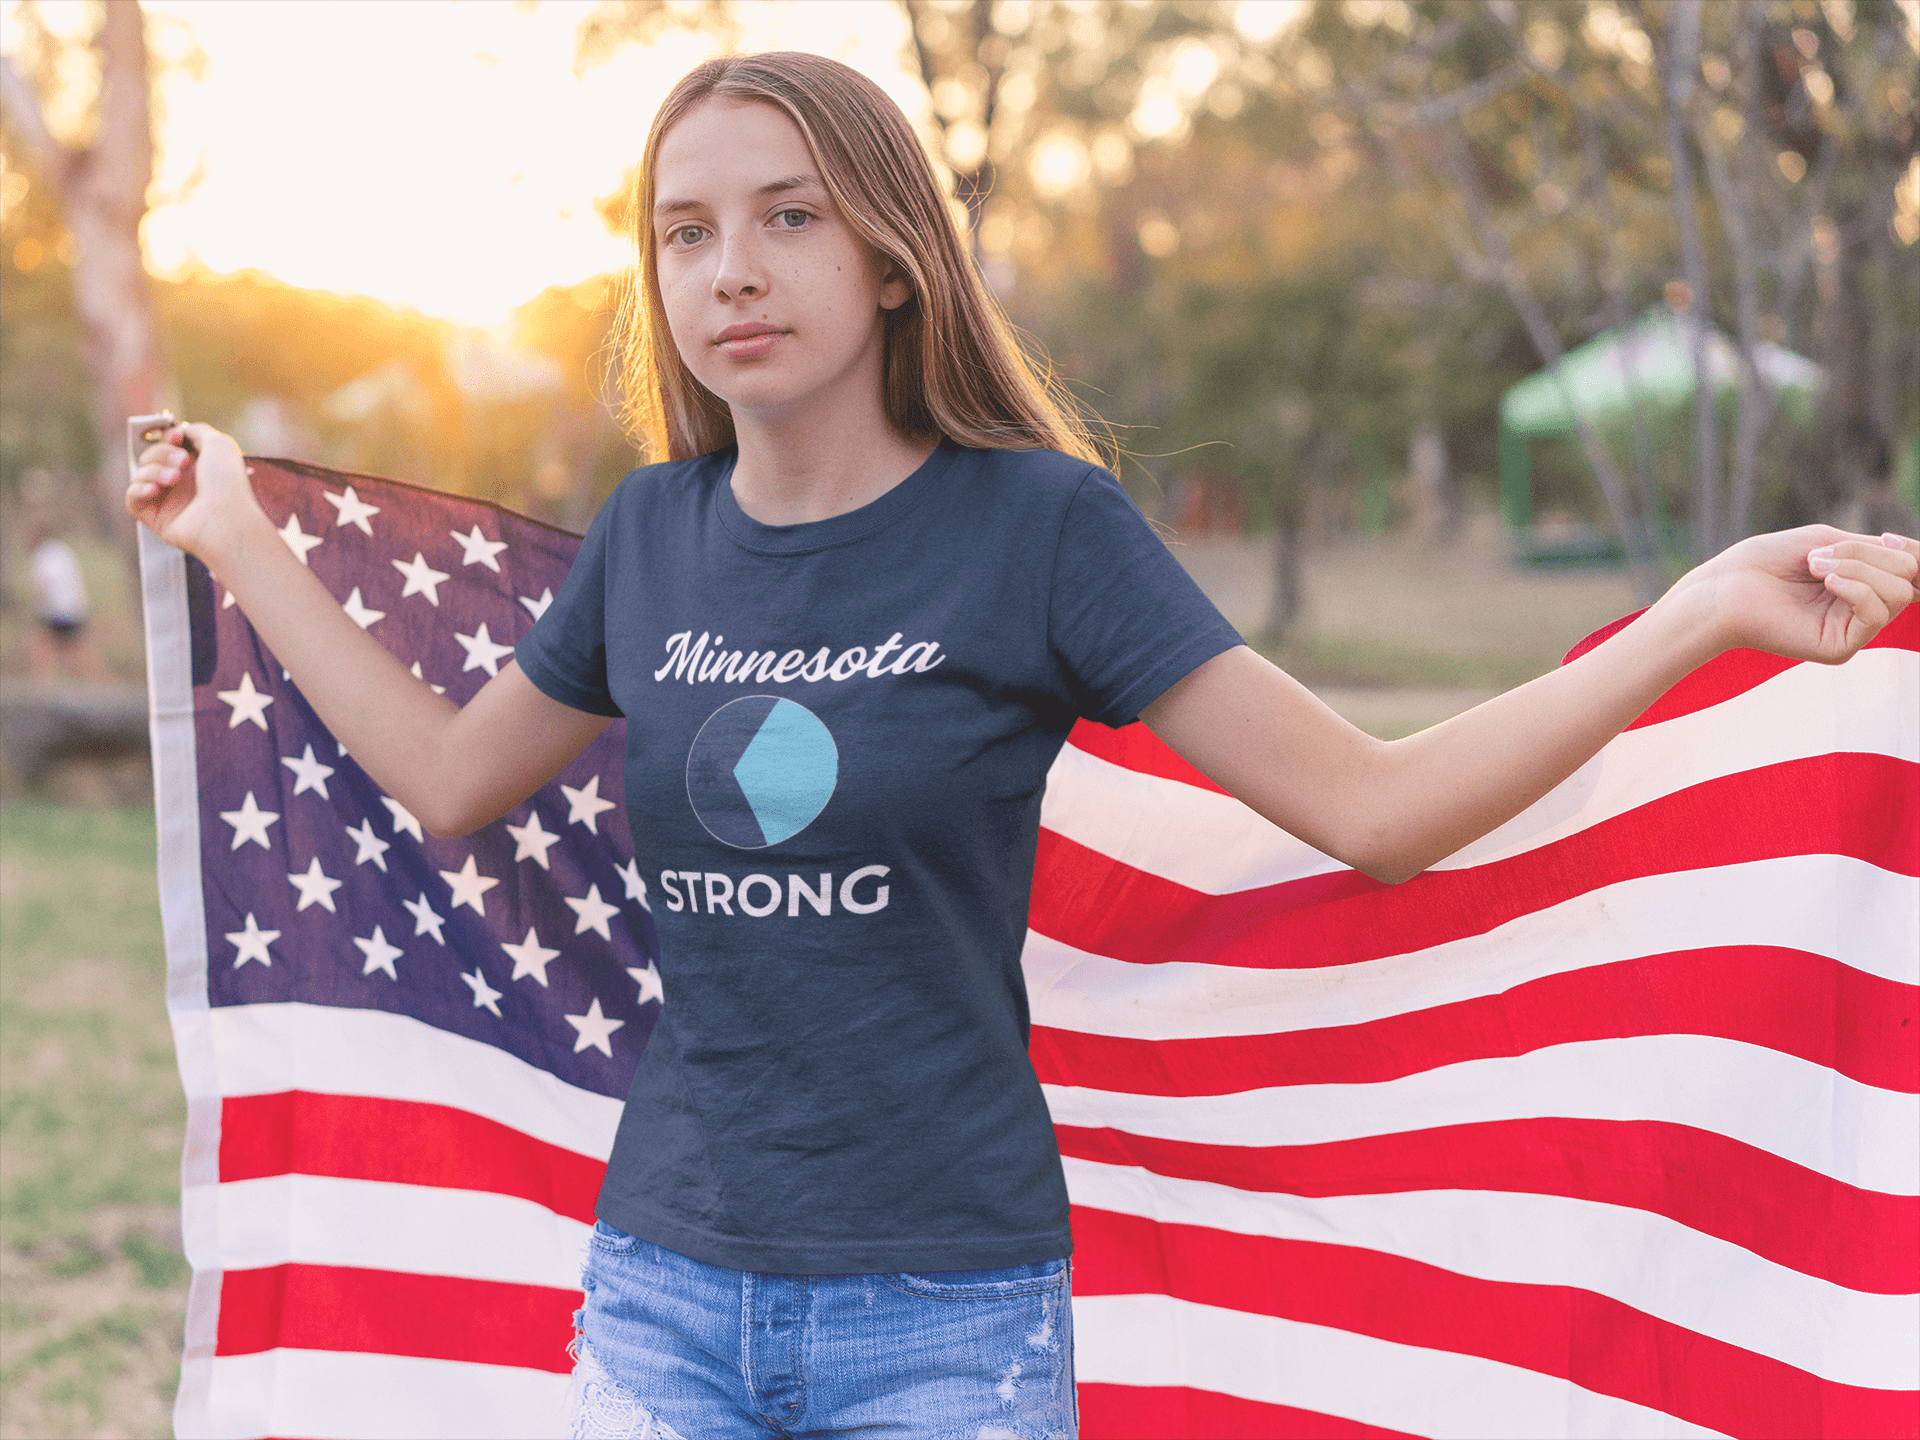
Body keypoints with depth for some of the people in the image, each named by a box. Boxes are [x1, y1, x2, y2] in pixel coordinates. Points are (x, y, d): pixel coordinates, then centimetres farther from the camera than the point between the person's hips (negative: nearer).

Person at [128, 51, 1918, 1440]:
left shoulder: (1041, 525, -7)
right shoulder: (651, 537, 4)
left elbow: (1376, 807, -11)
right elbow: (447, 777, 20)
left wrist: (1702, 615, -20)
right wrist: (243, 542, 21)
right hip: (662, 1294, 4)